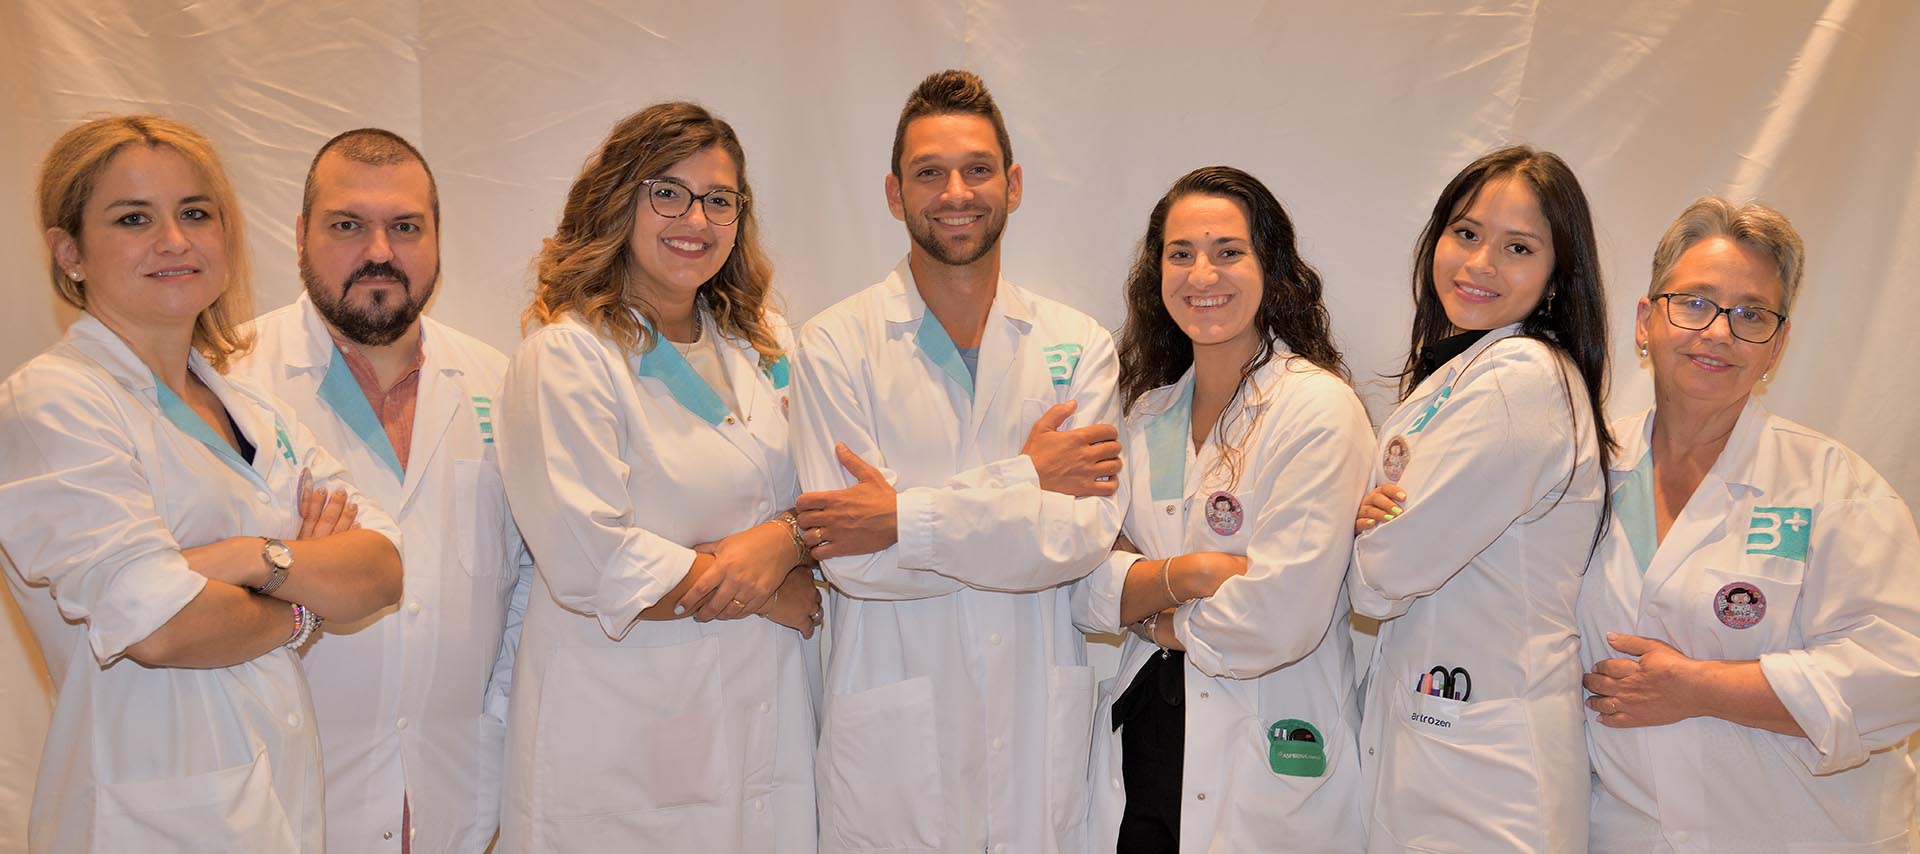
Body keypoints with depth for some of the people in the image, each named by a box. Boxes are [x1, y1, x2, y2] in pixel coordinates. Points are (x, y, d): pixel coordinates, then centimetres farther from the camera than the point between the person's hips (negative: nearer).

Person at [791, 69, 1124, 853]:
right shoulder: (836, 344, -4)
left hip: (1040, 727, 2)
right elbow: (852, 561, -13)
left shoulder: (1079, 345, 3)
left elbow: (1087, 532, -10)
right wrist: (1024, 482, -11)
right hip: (894, 728, -2)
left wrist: (906, 518, -16)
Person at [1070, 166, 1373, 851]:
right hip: (1141, 738, 5)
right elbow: (1085, 591, 1)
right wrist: (1182, 575, -17)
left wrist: (1161, 620, -4)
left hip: (1269, 767, -5)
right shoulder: (1148, 414, 7)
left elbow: (1282, 615, -20)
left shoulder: (1319, 408, -13)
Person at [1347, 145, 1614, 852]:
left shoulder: (1524, 378, -18)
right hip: (1415, 732, 9)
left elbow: (1384, 578, -19)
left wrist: (1359, 531, 3)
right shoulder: (1446, 370, 12)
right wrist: (1368, 515, -9)